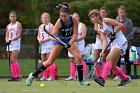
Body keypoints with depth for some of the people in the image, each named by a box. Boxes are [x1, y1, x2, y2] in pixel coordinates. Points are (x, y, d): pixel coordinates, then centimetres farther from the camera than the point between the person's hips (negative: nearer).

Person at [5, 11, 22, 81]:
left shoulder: (18, 24, -1)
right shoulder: (8, 26, 18)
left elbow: (19, 35, -11)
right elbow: (7, 36, 15)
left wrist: (11, 40, -20)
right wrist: (7, 41, -7)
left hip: (16, 43, -7)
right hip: (10, 44, 7)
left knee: (13, 60, -16)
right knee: (11, 61, 4)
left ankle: (18, 76, -15)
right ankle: (14, 76, 7)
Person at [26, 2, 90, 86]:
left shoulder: (74, 20, -23)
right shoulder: (59, 22, -29)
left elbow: (75, 34, -19)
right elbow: (52, 35, -36)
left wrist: (70, 43, -34)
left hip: (70, 40, 2)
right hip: (59, 40, -2)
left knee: (79, 57, -16)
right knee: (50, 62, -4)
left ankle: (81, 81, -6)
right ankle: (33, 76, 11)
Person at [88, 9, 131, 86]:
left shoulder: (106, 21, -12)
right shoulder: (99, 30, 10)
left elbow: (120, 25, -15)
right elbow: (104, 41, 0)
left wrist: (114, 33, -20)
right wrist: (103, 51, -15)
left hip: (121, 42, -9)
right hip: (114, 44, 9)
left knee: (109, 59, -24)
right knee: (112, 66, 9)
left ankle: (102, 79, -34)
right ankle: (125, 78, 26)